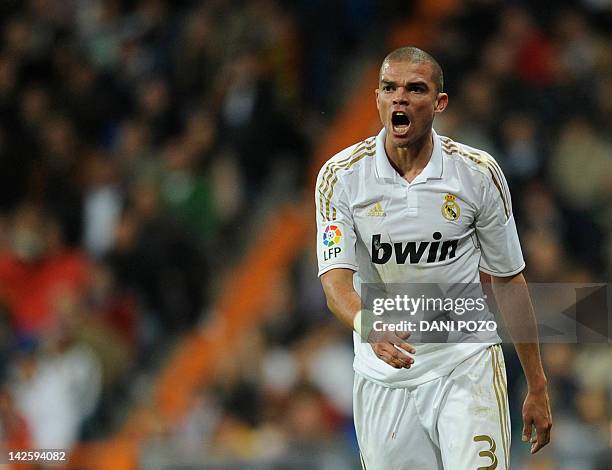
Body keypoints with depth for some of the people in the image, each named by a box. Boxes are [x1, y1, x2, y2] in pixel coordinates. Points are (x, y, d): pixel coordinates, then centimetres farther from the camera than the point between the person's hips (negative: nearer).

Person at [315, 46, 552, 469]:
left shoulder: (480, 173, -4)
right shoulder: (340, 176, -6)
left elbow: (508, 282, 4)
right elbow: (336, 280, -14)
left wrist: (537, 388, 5)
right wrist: (369, 327, -37)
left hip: (466, 368, -1)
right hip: (383, 377, 1)